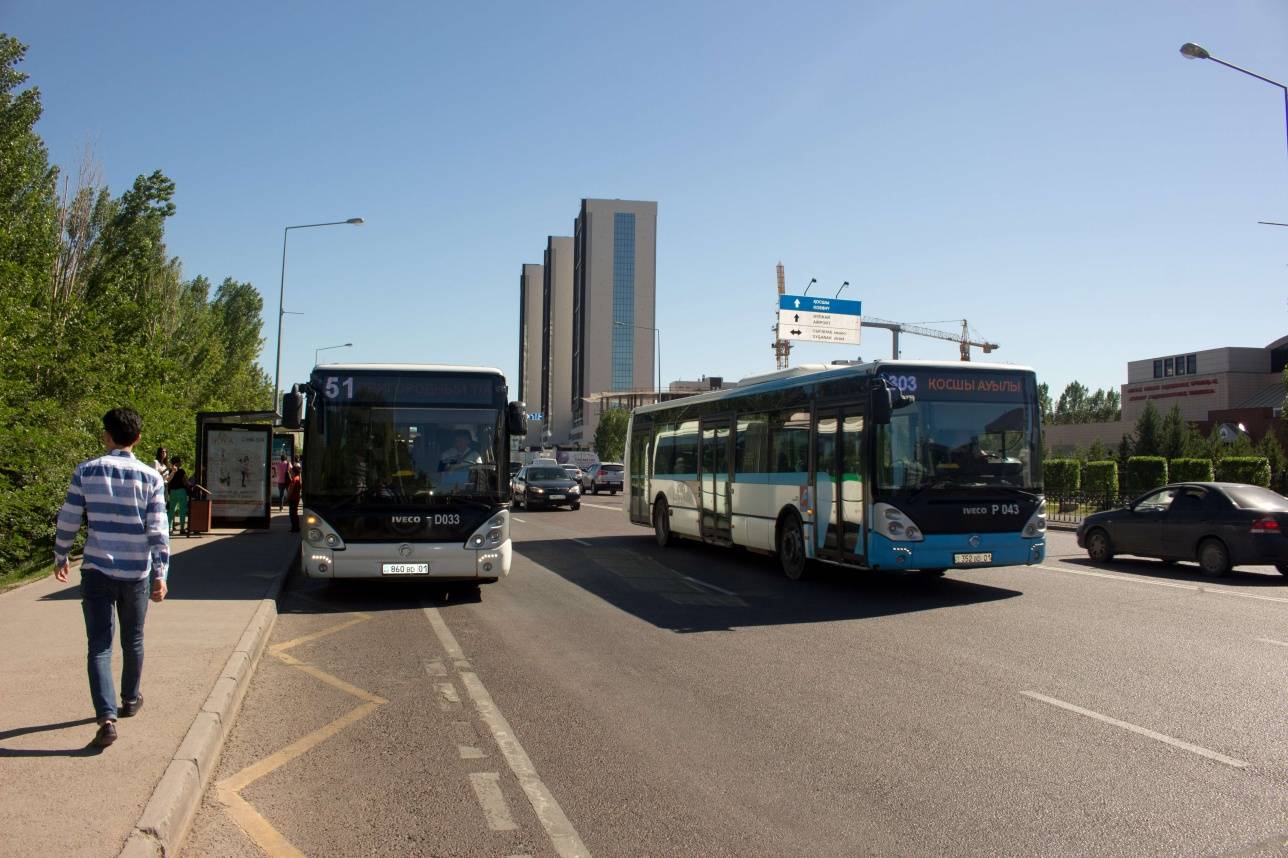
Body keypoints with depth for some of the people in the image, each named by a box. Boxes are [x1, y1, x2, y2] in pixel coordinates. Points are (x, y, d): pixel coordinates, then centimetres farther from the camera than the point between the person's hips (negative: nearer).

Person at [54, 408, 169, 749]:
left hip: (97, 570, -1)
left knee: (99, 645, 0)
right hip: (136, 573, 1)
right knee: (133, 640, 19)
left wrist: (60, 557, 16)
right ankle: (130, 700, 36)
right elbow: (157, 530, -7)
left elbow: (68, 521, 0)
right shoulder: (151, 478, -4)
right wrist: (160, 573, -4)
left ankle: (107, 718, -13)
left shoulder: (86, 471, -4)